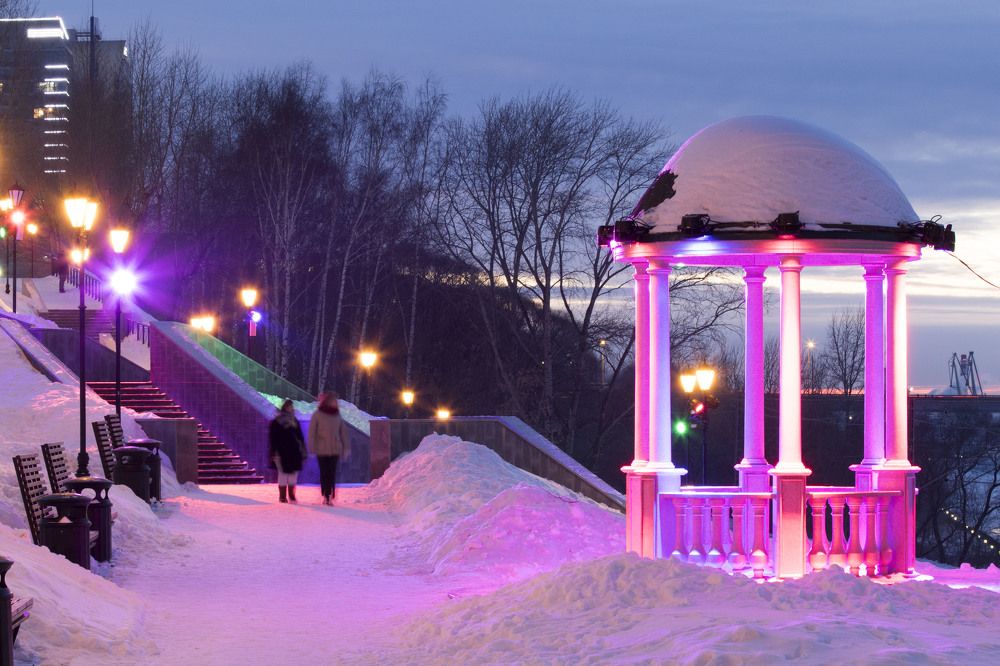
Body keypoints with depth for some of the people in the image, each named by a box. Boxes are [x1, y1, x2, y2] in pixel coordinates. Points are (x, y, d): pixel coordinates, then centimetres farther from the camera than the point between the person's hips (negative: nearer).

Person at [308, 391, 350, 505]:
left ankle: (329, 497, -3)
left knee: (332, 474, -3)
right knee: (324, 473, 1)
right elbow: (312, 433, -3)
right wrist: (312, 449, -8)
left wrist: (346, 448, 9)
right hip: (321, 450, -3)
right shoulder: (317, 415, -3)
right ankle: (326, 496, 8)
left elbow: (343, 432, 12)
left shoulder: (337, 415, 8)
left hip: (335, 450, 3)